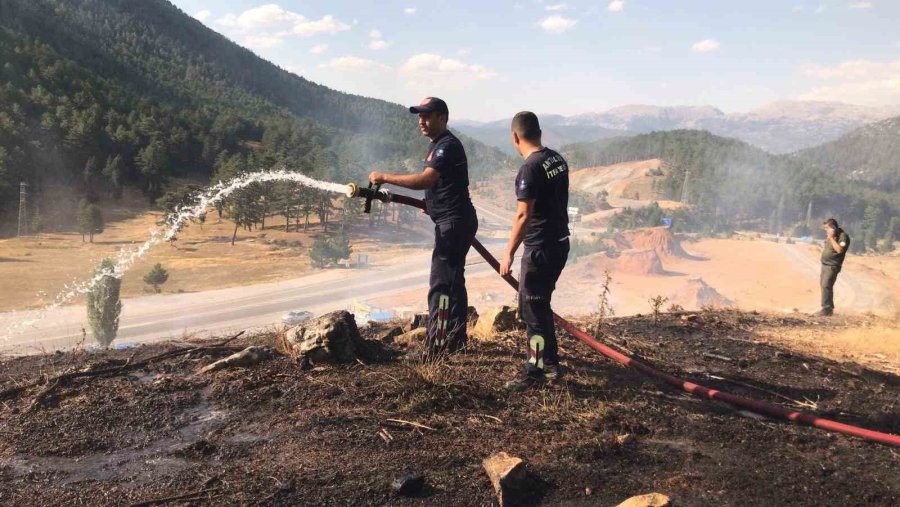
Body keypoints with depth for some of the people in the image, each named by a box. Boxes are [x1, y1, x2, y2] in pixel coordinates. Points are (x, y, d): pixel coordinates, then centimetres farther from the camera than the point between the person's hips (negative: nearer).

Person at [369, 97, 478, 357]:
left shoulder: (448, 145, -17)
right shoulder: (437, 145, 17)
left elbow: (425, 179, -31)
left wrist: (385, 177, -26)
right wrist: (429, 202, 11)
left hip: (454, 223, -11)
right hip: (451, 222, 11)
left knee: (441, 284, -11)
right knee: (453, 282, 15)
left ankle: (436, 345, -10)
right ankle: (456, 339, 25)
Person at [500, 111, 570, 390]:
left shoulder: (530, 168, -19)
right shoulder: (558, 159, 7)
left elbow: (524, 215, -22)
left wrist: (509, 253, -18)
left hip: (540, 249, -9)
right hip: (560, 242, 9)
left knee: (532, 309, 0)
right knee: (540, 304, 20)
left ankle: (535, 372, 7)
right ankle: (550, 362, 29)